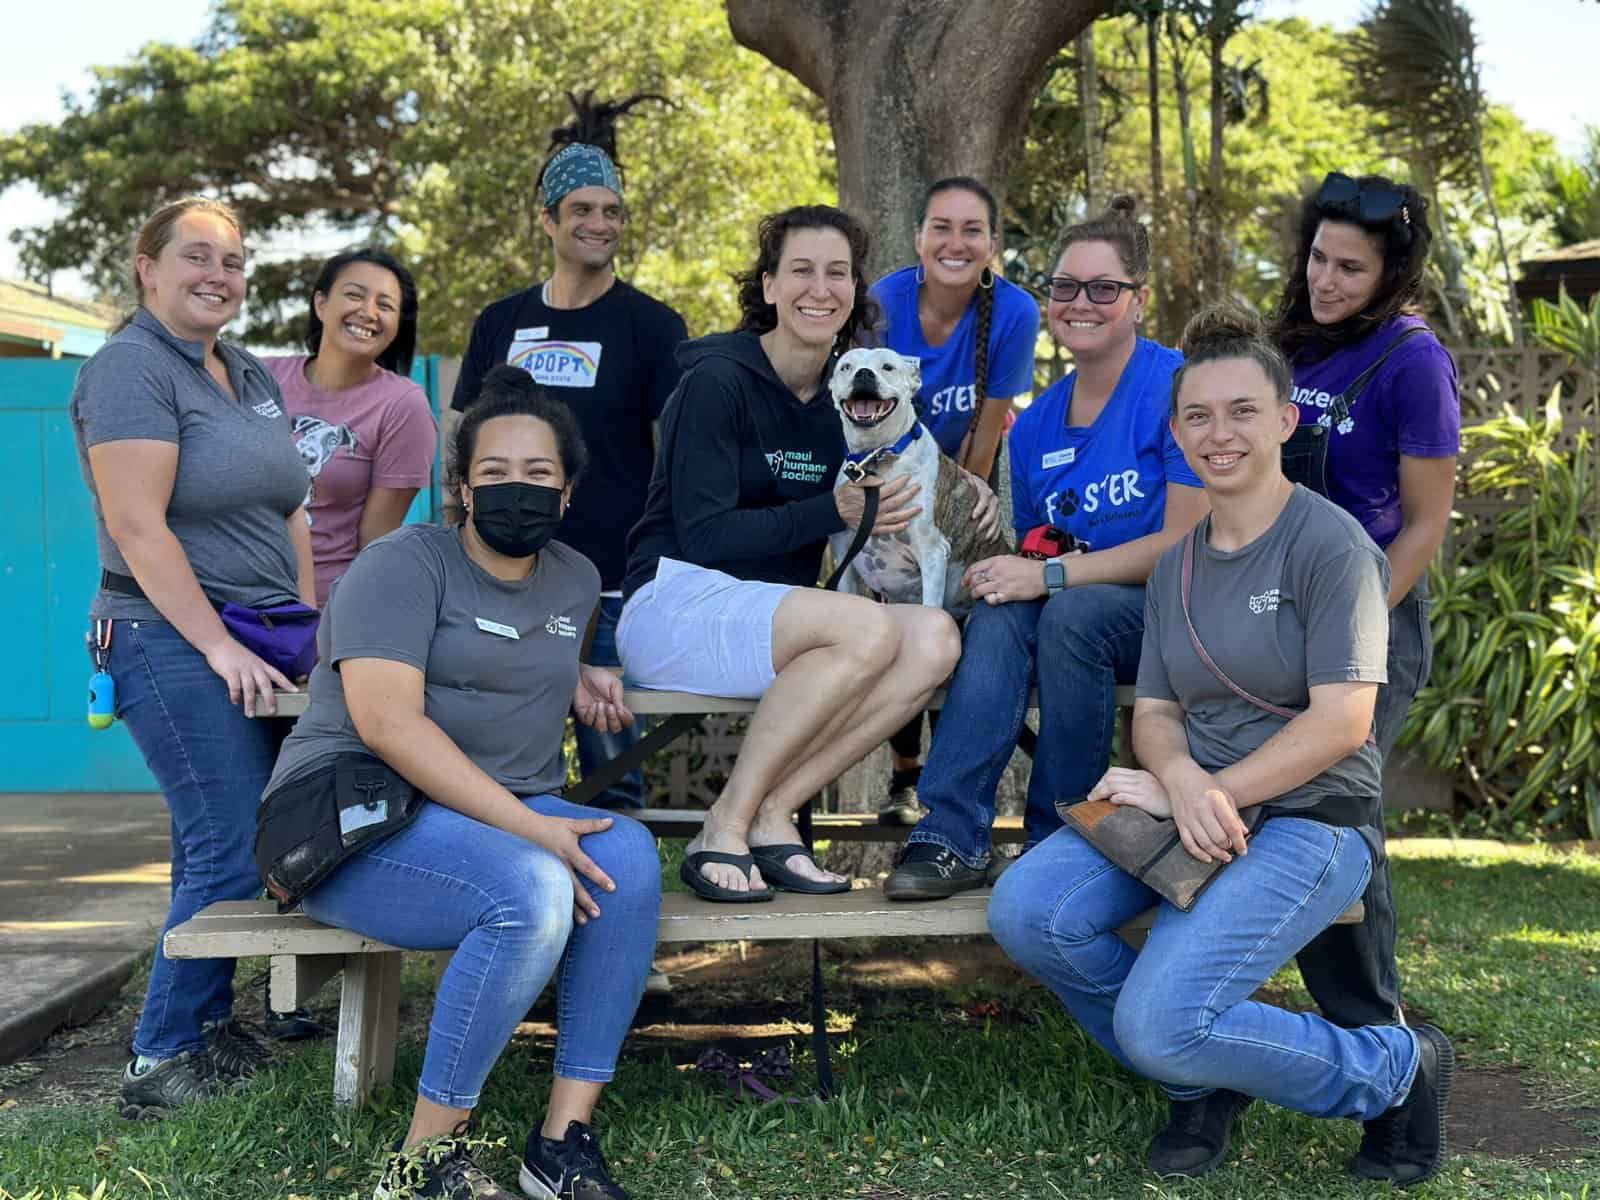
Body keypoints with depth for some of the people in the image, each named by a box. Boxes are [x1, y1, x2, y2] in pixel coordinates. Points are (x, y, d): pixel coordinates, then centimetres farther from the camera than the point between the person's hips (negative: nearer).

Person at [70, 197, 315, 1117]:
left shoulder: (251, 379, 17)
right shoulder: (130, 371, -8)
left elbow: (290, 514, 19)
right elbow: (138, 529, -16)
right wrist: (220, 646, -17)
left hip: (258, 643, 8)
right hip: (178, 642, -8)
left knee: (218, 845, 11)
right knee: (234, 850, -10)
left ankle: (208, 1025, 22)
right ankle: (161, 1061, 2)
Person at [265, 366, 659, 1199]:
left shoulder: (574, 580, 15)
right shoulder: (405, 563, -7)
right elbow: (387, 722, -20)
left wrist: (576, 683, 12)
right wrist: (529, 828, -25)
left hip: (515, 818, 6)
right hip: (358, 820, -6)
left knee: (629, 855, -24)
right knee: (532, 891, -34)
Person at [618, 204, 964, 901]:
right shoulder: (718, 380, -9)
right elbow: (703, 537, -15)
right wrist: (834, 512, -20)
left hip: (777, 620, 7)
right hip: (676, 603, -7)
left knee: (934, 638, -20)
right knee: (869, 629, -32)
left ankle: (772, 815, -19)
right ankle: (724, 828, -20)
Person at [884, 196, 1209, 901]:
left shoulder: (1177, 387, -10)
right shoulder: (1036, 426, 9)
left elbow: (1187, 542, -16)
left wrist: (1052, 575, -20)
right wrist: (1012, 569, -7)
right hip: (1078, 603, 5)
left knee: (1073, 612, -33)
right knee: (1000, 611, -26)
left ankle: (1059, 843, -19)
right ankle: (952, 837, -31)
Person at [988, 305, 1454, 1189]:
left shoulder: (1330, 543, -8)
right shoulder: (1175, 566, 12)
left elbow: (1340, 721, -15)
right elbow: (1155, 711, 7)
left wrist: (1214, 796, -20)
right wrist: (1183, 782, -17)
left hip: (1308, 817, -6)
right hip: (1194, 802, 6)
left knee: (1160, 1023, -25)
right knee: (1025, 911, -20)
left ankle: (1396, 1069, 4)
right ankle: (1203, 1079, 5)